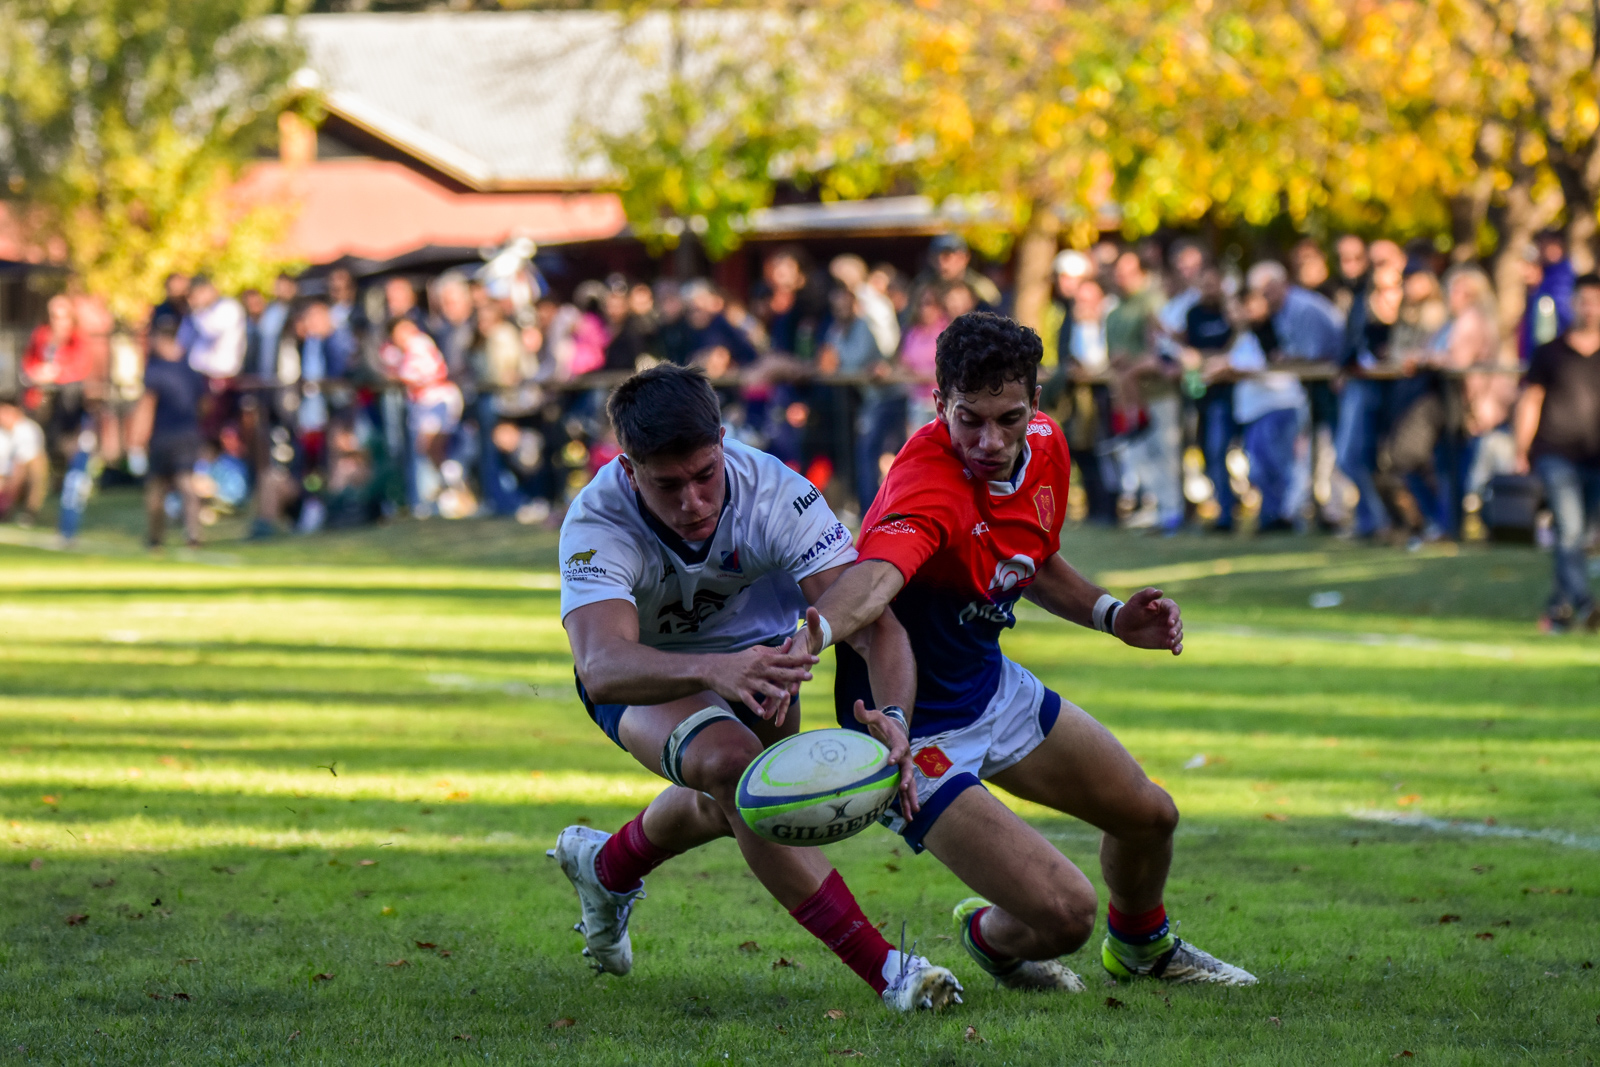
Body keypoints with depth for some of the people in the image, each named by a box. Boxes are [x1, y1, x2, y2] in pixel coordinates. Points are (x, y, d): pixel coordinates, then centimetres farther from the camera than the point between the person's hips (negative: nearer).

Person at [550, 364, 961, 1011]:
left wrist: (893, 717, -61)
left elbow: (874, 617, -40)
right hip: (645, 673, -3)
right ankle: (882, 969, -29)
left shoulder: (774, 495, -35)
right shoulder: (597, 525, -37)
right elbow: (602, 667, -53)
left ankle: (607, 866, 54)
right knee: (732, 762, -31)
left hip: (753, 651, 3)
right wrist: (712, 670, -72)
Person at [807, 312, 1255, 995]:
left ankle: (1142, 945, 52)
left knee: (1148, 814, 19)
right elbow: (873, 577, -56)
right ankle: (989, 937, 21)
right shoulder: (927, 485, -34)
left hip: (989, 684, 8)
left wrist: (1111, 615, -3)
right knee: (1064, 912, -17)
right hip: (915, 727, -8)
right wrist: (817, 630, -77)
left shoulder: (1045, 447, -6)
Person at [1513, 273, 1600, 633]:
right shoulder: (1549, 353, 4)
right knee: (1570, 528, -17)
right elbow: (1530, 402, 8)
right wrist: (1521, 452, 4)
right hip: (1556, 453, -3)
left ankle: (1558, 608, 19)